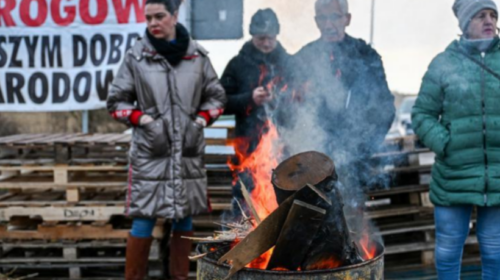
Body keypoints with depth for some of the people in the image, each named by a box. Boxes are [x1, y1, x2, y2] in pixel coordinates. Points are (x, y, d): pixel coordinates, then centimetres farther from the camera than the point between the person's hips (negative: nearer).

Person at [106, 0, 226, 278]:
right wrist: (143, 120, -8)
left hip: (189, 151, 3)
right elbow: (117, 101, 5)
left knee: (185, 217, 10)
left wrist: (201, 120, 0)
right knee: (144, 219, -3)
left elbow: (216, 96, 14)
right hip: (149, 151, -2)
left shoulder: (197, 54, 3)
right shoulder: (136, 56, -2)